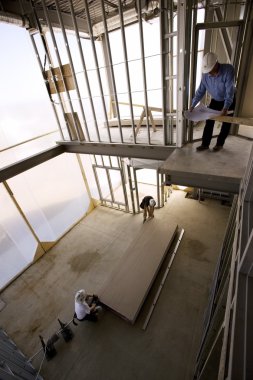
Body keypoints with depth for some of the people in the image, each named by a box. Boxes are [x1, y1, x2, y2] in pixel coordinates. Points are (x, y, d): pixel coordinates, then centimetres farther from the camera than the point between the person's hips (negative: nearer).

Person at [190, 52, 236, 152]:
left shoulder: (228, 70, -30)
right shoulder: (205, 74, -17)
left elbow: (230, 91, -33)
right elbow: (200, 91, -10)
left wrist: (226, 107, -42)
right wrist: (193, 105, -16)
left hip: (229, 101, -3)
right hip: (215, 100, 4)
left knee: (226, 124, 4)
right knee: (209, 122, -1)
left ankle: (220, 144, 19)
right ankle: (205, 144, 8)